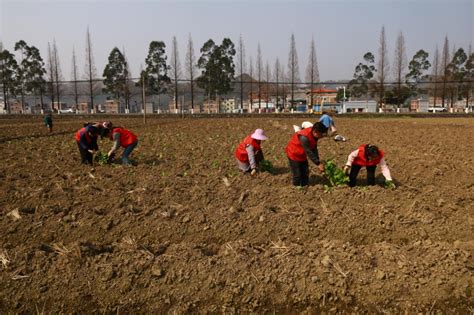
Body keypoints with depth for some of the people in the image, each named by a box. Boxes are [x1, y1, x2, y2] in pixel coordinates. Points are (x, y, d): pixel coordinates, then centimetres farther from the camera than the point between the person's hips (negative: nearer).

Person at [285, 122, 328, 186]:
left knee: (305, 173, 13)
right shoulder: (304, 137, -37)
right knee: (297, 175, -3)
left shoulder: (314, 135, -11)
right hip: (294, 154, -8)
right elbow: (308, 152, -33)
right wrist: (318, 164, -29)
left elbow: (314, 149, -4)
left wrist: (319, 162, -12)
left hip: (302, 155, 8)